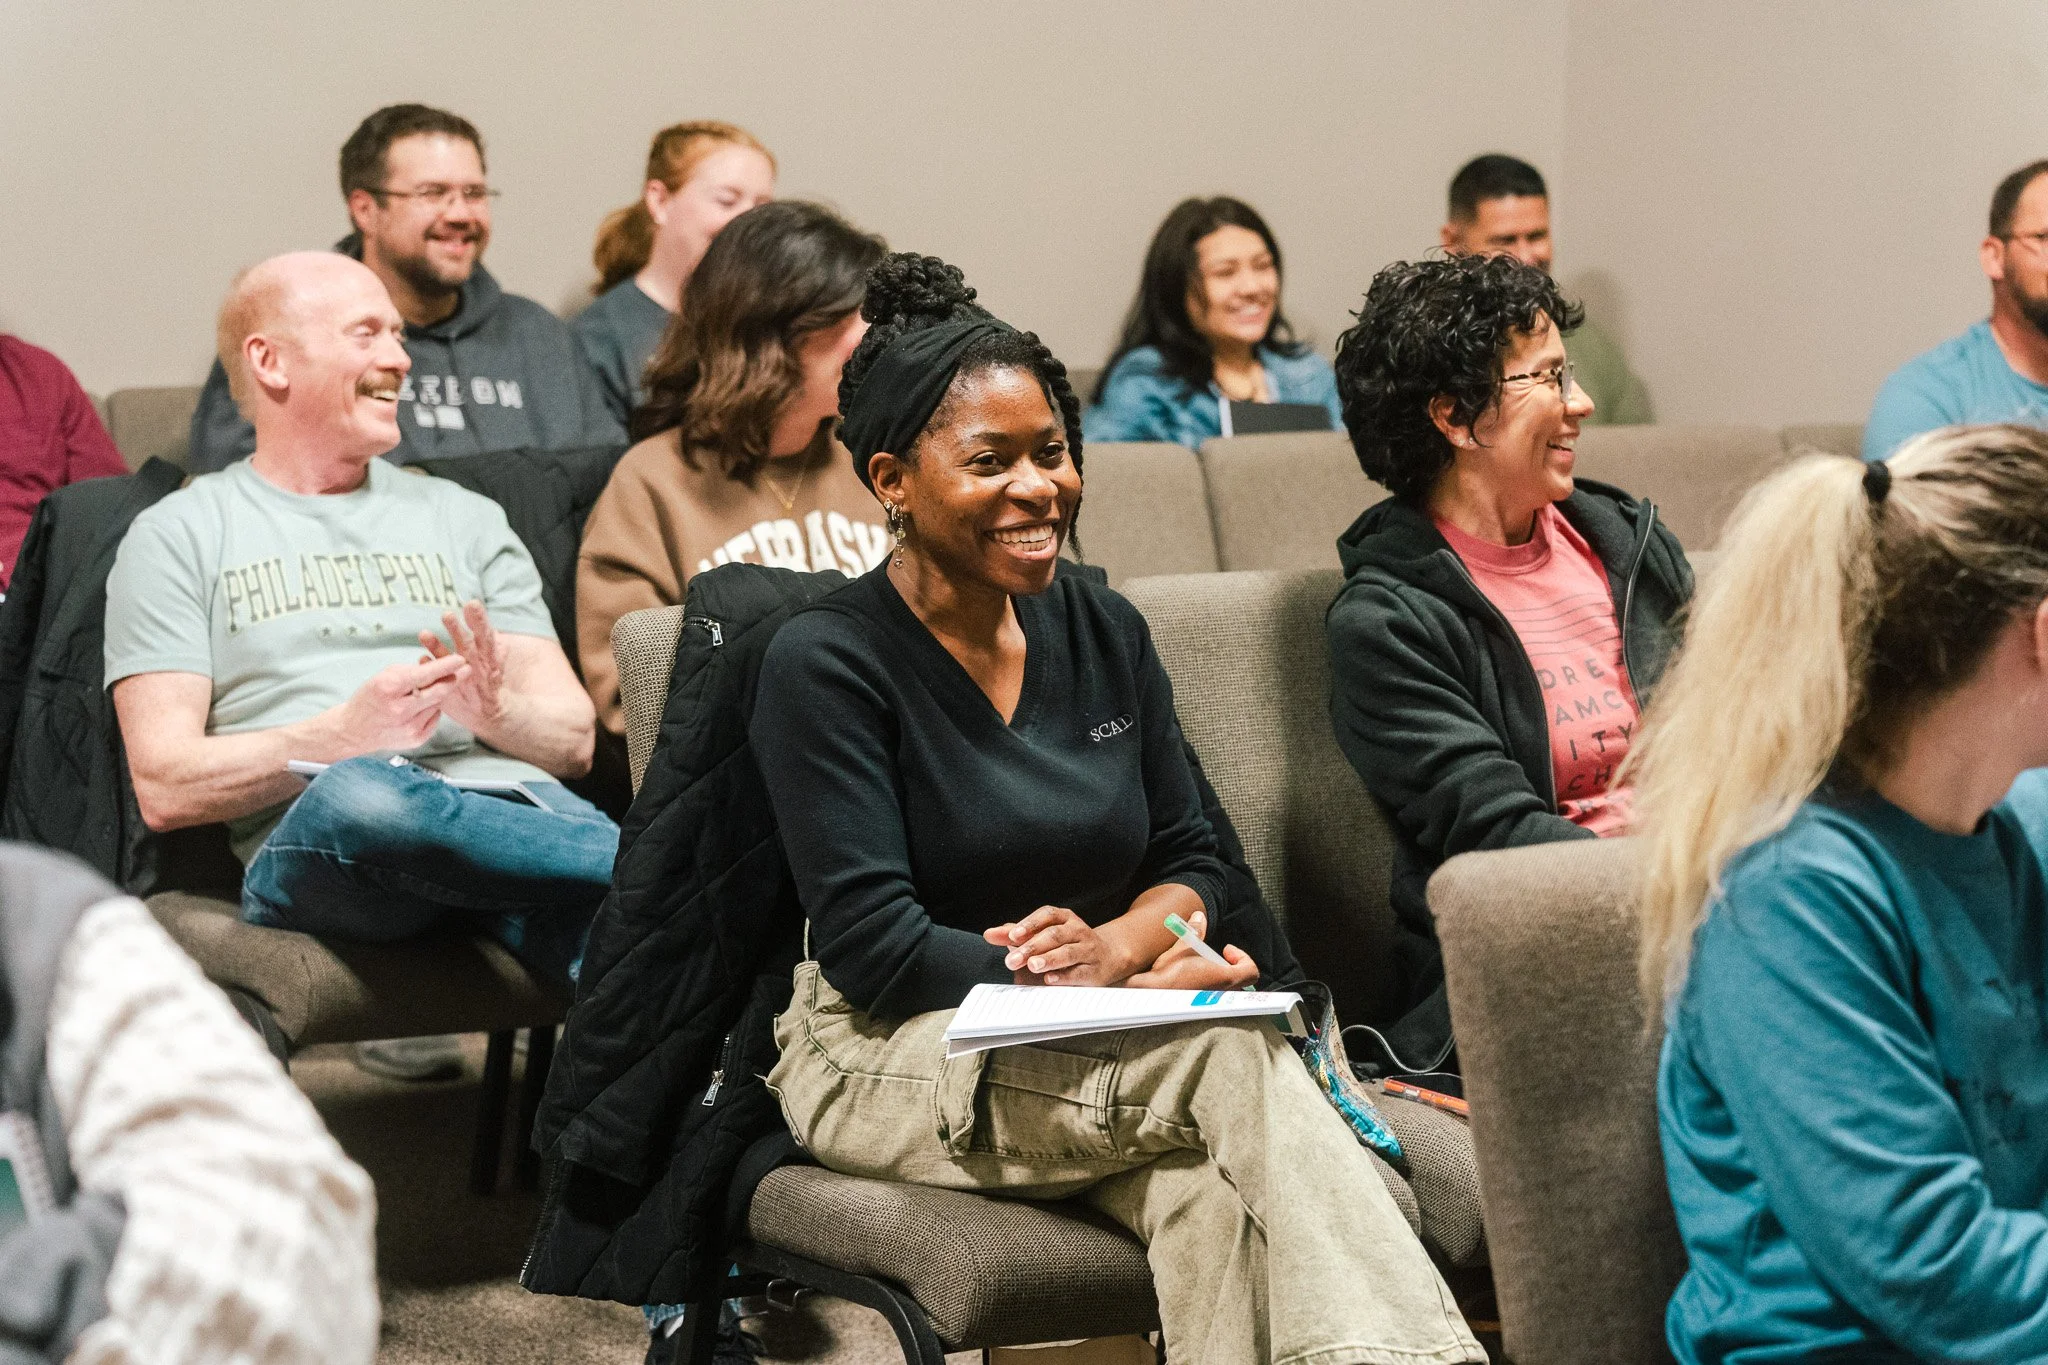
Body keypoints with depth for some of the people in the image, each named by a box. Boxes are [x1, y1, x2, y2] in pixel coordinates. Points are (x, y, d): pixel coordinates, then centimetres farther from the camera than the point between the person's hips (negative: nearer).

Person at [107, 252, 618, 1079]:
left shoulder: (465, 520, 28)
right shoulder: (182, 535, 16)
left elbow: (573, 738, 19)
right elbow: (165, 786, 3)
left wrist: (495, 709, -4)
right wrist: (343, 736, -11)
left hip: (507, 804, 3)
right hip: (311, 843, -3)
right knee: (366, 795, -40)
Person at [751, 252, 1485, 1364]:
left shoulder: (1104, 632, 11)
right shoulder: (825, 662, -7)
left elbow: (1193, 860, 14)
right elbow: (873, 949, -14)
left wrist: (1120, 945, -12)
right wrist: (1148, 985, -20)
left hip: (1098, 1050, 5)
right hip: (893, 1059, -5)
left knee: (1207, 1184, -33)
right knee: (1235, 1057, -31)